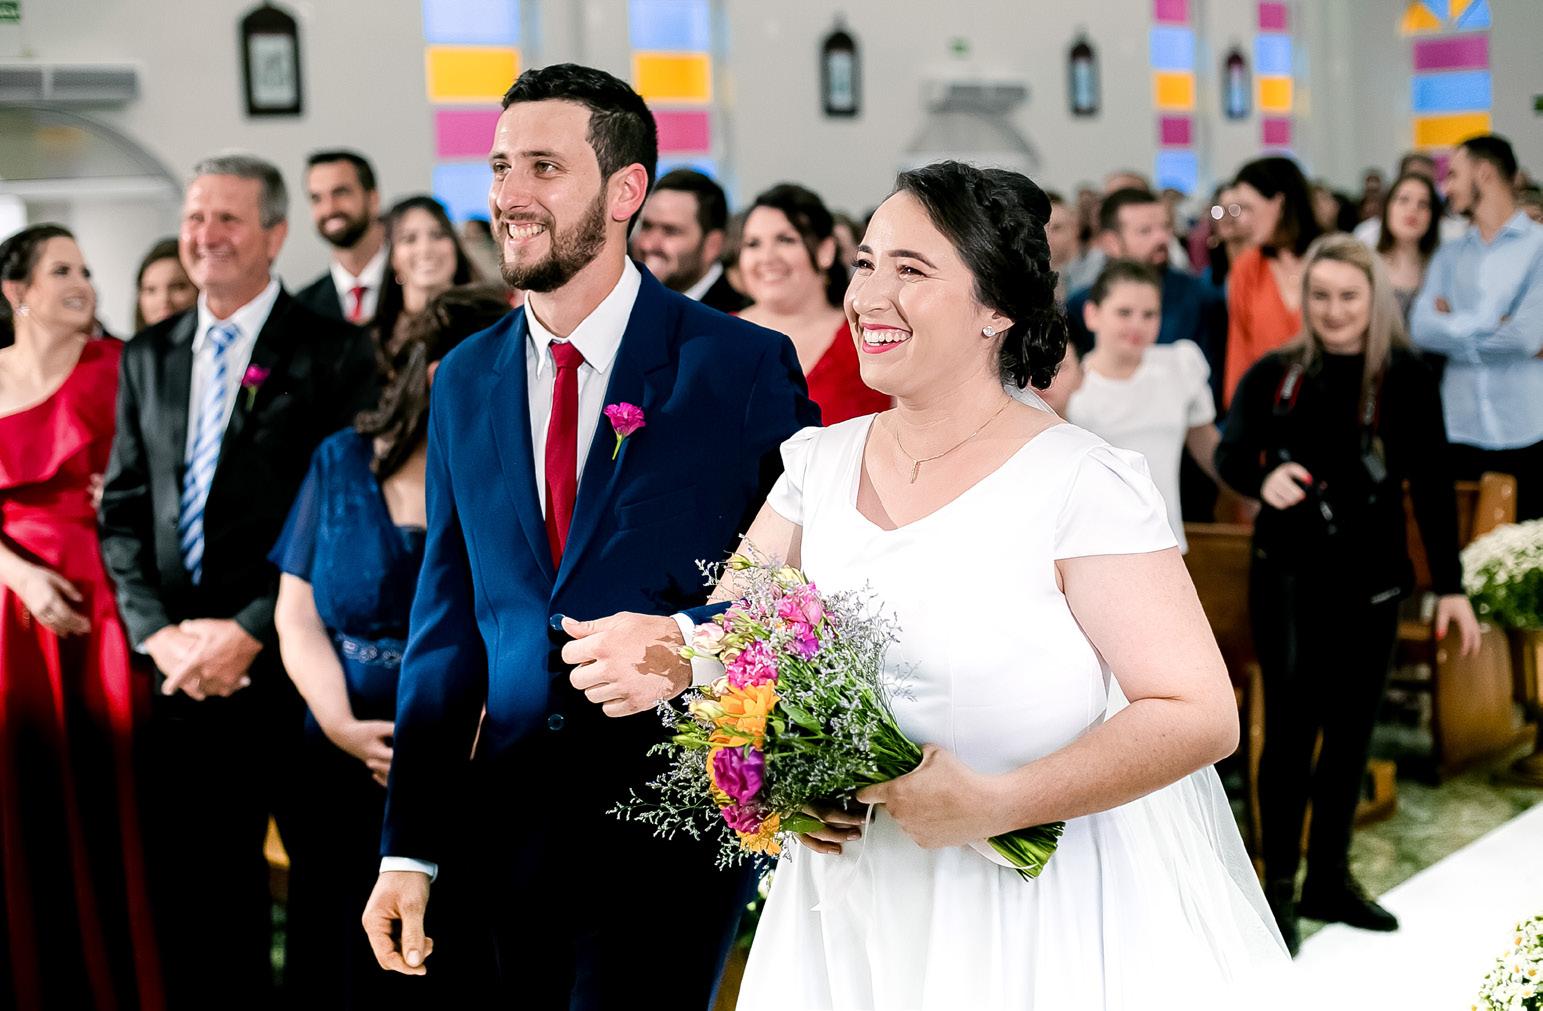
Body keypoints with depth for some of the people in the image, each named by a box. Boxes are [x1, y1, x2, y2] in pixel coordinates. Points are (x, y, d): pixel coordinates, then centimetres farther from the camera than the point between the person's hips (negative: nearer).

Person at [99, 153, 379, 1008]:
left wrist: (249, 633, -14)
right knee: (197, 897, 12)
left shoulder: (334, 353, -4)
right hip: (180, 672, 5)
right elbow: (124, 513, 11)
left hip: (293, 665, -4)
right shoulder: (147, 358, 13)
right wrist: (159, 632, -3)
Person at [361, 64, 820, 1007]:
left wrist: (688, 639, -23)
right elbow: (448, 625, 8)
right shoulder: (465, 381, 6)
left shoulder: (745, 365, -9)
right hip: (506, 818, 5)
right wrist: (409, 851, 5)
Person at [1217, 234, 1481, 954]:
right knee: (1290, 725, 0)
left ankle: (1329, 877, 25)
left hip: (1372, 577, 1)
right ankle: (1279, 885, 12)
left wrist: (1450, 585, 0)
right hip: (1287, 574, -1)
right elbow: (1230, 452, -2)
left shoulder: (1407, 380, -2)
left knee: (1351, 725, 10)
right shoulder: (1273, 374, -1)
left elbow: (1432, 487, 1)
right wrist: (1263, 478, -25)